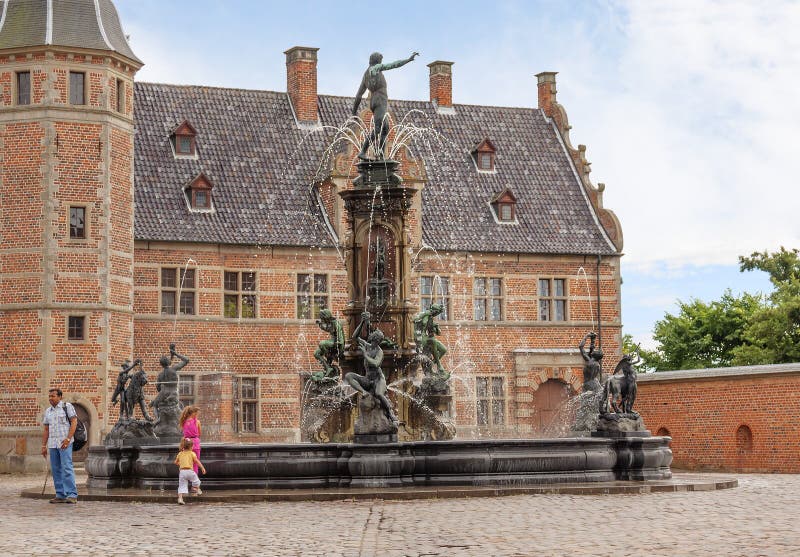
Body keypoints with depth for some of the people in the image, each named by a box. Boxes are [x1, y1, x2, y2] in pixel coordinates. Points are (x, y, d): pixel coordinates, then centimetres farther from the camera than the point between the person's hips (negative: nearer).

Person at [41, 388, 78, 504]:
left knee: (67, 468, -12)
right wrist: (43, 446, 12)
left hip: (64, 443, -6)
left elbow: (74, 422, -7)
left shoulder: (67, 406, 0)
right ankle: (60, 495, 9)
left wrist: (68, 439, -16)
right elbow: (46, 430, 19)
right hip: (52, 444, 6)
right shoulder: (48, 411, 17)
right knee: (56, 470, 5)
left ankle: (72, 495, -13)